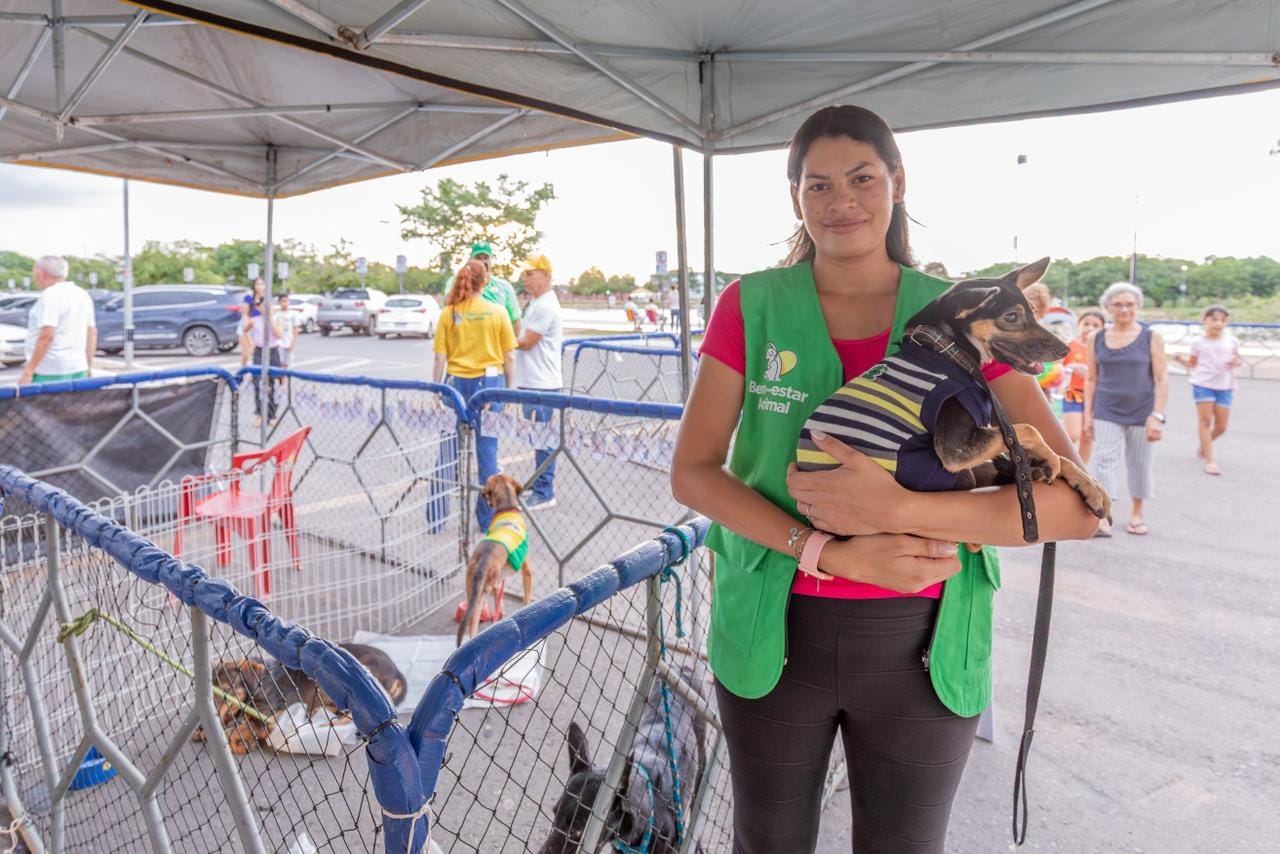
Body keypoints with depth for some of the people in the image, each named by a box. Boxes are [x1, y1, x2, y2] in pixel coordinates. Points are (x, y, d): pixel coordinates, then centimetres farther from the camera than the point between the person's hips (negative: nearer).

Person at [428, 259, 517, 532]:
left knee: (447, 453, 10)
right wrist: (510, 388, 10)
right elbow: (510, 358, 0)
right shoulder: (498, 312, -1)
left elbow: (440, 360, -2)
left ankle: (436, 517, 17)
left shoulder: (448, 313, -1)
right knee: (487, 453, 8)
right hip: (490, 382, 0)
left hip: (457, 383, 0)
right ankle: (487, 519, 15)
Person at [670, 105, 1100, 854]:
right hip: (775, 632, 1)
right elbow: (692, 472, -9)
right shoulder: (750, 307, -4)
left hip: (919, 644, 0)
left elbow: (1077, 505, -13)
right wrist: (832, 552, -21)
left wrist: (892, 508, -27)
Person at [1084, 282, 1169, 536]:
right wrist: (1088, 415, 3)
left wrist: (1157, 415, -12)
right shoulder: (1097, 338, 3)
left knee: (1140, 464, 10)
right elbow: (1091, 379, 7)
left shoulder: (1151, 337, -2)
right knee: (1105, 461, -8)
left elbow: (1162, 379, -4)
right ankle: (1103, 518, -8)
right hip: (1107, 413, 1)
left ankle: (1136, 513, 27)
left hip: (1141, 413, -1)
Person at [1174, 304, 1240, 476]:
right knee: (1205, 421, -6)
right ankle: (1210, 460, -3)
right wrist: (1182, 360, -10)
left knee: (1221, 426, 4)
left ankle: (1203, 446, 34)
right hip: (1203, 385, -2)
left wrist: (1237, 362, -6)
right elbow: (1193, 364, 10)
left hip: (1225, 387, 2)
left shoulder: (1231, 341, 6)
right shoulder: (1198, 342, 1)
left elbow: (1238, 359, 17)